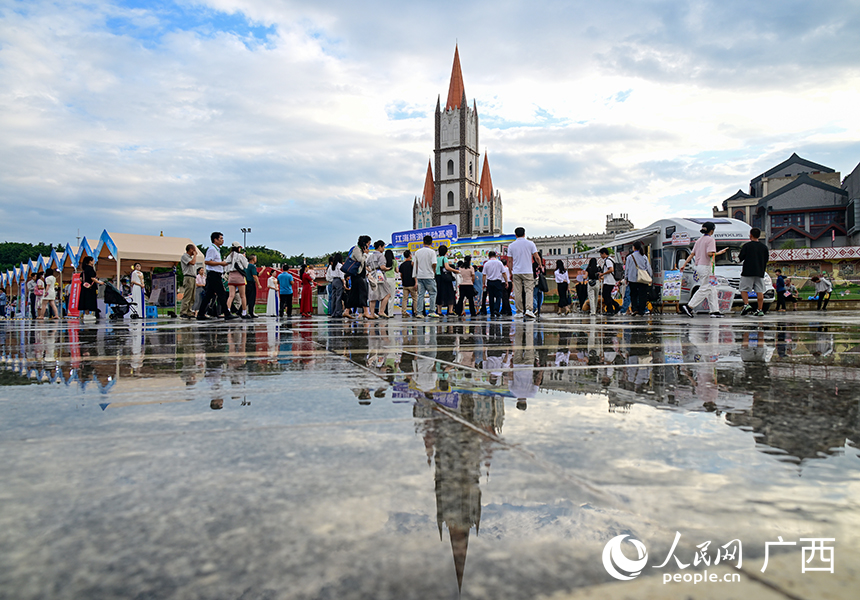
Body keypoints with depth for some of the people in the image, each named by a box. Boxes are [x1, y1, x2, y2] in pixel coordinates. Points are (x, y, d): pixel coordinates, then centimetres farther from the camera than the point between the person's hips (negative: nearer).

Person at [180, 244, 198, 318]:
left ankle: (189, 312, 5)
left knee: (192, 297, 5)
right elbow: (192, 262, -18)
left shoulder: (191, 257, 25)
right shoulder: (184, 256, -2)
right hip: (188, 278, -9)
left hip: (193, 278, 9)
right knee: (187, 296, -13)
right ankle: (183, 313, -15)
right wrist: (195, 254, -2)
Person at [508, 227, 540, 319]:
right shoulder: (530, 243, 0)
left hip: (516, 272, 2)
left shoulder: (511, 245, 4)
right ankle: (528, 309, -18)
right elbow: (537, 257, -2)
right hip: (528, 271, -1)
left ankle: (520, 312, 9)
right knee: (529, 290, -2)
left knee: (517, 292, 5)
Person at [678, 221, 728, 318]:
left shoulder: (699, 240, 16)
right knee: (704, 289, -7)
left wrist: (684, 264, 12)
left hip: (699, 266, 9)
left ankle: (715, 311, 9)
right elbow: (709, 254, -20)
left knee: (712, 289, 10)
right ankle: (688, 307, -13)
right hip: (706, 266, -9)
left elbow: (692, 254, 12)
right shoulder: (710, 239, -9)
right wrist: (719, 253, -5)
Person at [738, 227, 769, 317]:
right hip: (760, 273, 4)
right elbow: (766, 260, 14)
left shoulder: (746, 246, -6)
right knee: (760, 291, 4)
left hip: (748, 272, -4)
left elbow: (740, 258, -5)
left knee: (744, 290, 3)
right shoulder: (764, 247, 8)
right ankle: (760, 310, 3)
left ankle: (747, 305, -16)